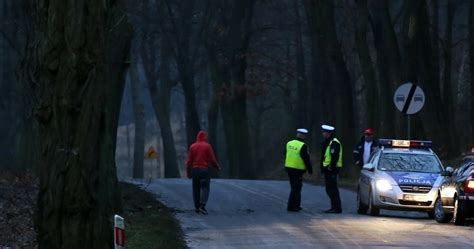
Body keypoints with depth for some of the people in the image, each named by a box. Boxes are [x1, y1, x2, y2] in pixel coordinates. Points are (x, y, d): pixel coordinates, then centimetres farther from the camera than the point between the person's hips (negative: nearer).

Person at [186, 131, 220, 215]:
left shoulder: (192, 146, 4)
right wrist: (217, 167, 11)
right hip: (204, 169, -3)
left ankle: (197, 207, 9)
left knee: (196, 189, 10)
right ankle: (202, 206, -21)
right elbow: (212, 159, -6)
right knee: (205, 188, -4)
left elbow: (189, 161, 2)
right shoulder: (207, 146, -5)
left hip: (195, 170, 3)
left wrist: (188, 172, 9)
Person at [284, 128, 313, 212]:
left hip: (289, 167, 7)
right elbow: (306, 159, -15)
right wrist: (310, 169, -5)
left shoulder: (289, 144, 5)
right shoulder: (302, 146, -16)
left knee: (296, 187, 17)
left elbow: (285, 155, 15)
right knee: (296, 188, -1)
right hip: (297, 170, -7)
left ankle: (296, 205, 22)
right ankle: (291, 207, -2)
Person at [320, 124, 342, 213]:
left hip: (332, 170, -11)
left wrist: (331, 167, -23)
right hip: (328, 169, 11)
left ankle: (337, 208, -8)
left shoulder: (334, 143, -15)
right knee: (329, 189, 12)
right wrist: (323, 168, 15)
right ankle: (334, 207, 17)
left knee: (332, 189, -10)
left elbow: (335, 156, -24)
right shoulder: (327, 143, 18)